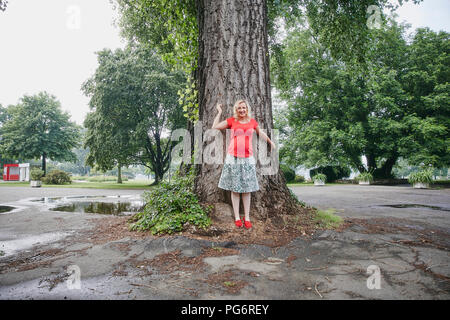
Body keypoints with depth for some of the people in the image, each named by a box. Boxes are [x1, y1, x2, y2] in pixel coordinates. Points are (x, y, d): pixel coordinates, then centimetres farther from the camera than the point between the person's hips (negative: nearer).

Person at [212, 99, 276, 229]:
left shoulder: (252, 121, 10)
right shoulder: (231, 121, 6)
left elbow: (260, 133, 28)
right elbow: (215, 127, 5)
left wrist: (271, 142, 37)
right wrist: (219, 112, 10)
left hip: (248, 158, 1)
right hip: (233, 158, -1)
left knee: (247, 189, 2)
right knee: (234, 188, 2)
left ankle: (247, 217, 10)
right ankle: (237, 217, 10)